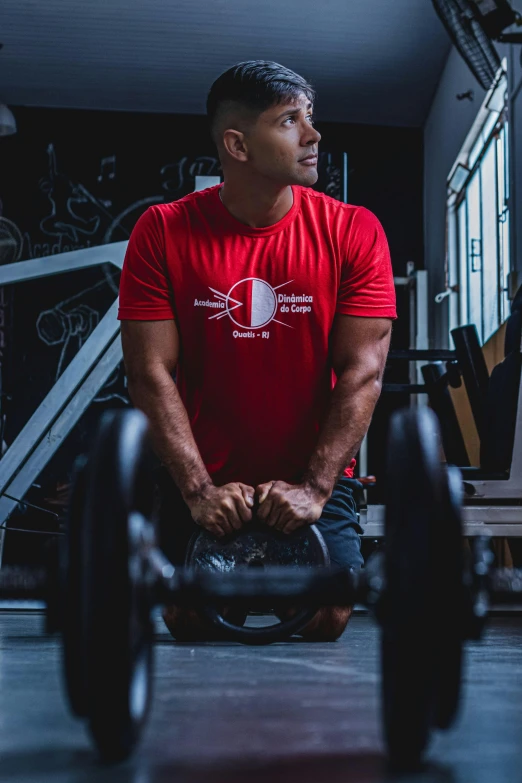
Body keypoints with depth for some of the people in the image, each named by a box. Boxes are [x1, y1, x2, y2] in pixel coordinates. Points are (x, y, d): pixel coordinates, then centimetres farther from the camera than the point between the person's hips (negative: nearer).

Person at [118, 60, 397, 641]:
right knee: (190, 625, 1)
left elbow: (362, 372, -12)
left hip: (315, 478, 0)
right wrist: (199, 490, -19)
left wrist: (314, 489, -19)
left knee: (328, 622, -4)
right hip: (200, 480, 0)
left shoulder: (353, 232, -9)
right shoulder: (163, 232, -10)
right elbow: (151, 372, -12)